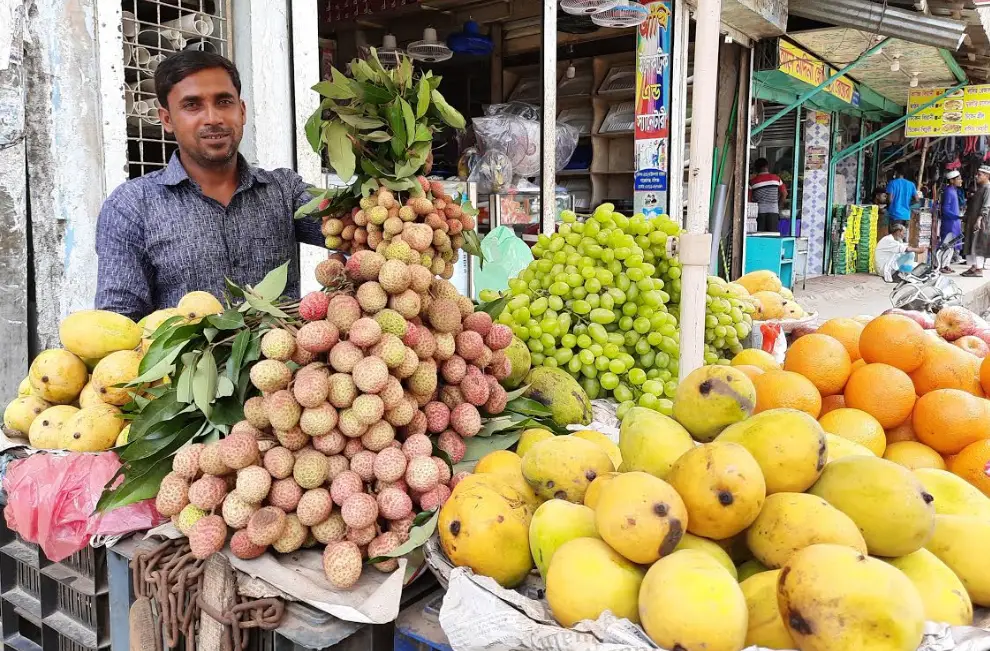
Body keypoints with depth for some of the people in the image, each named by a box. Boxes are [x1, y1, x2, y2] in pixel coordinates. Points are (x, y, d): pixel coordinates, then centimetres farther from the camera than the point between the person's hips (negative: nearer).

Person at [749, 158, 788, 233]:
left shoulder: (753, 181, 1)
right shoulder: (776, 178, 5)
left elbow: (749, 199, -1)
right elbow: (784, 193, 7)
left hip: (759, 212, -1)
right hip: (773, 211, 1)